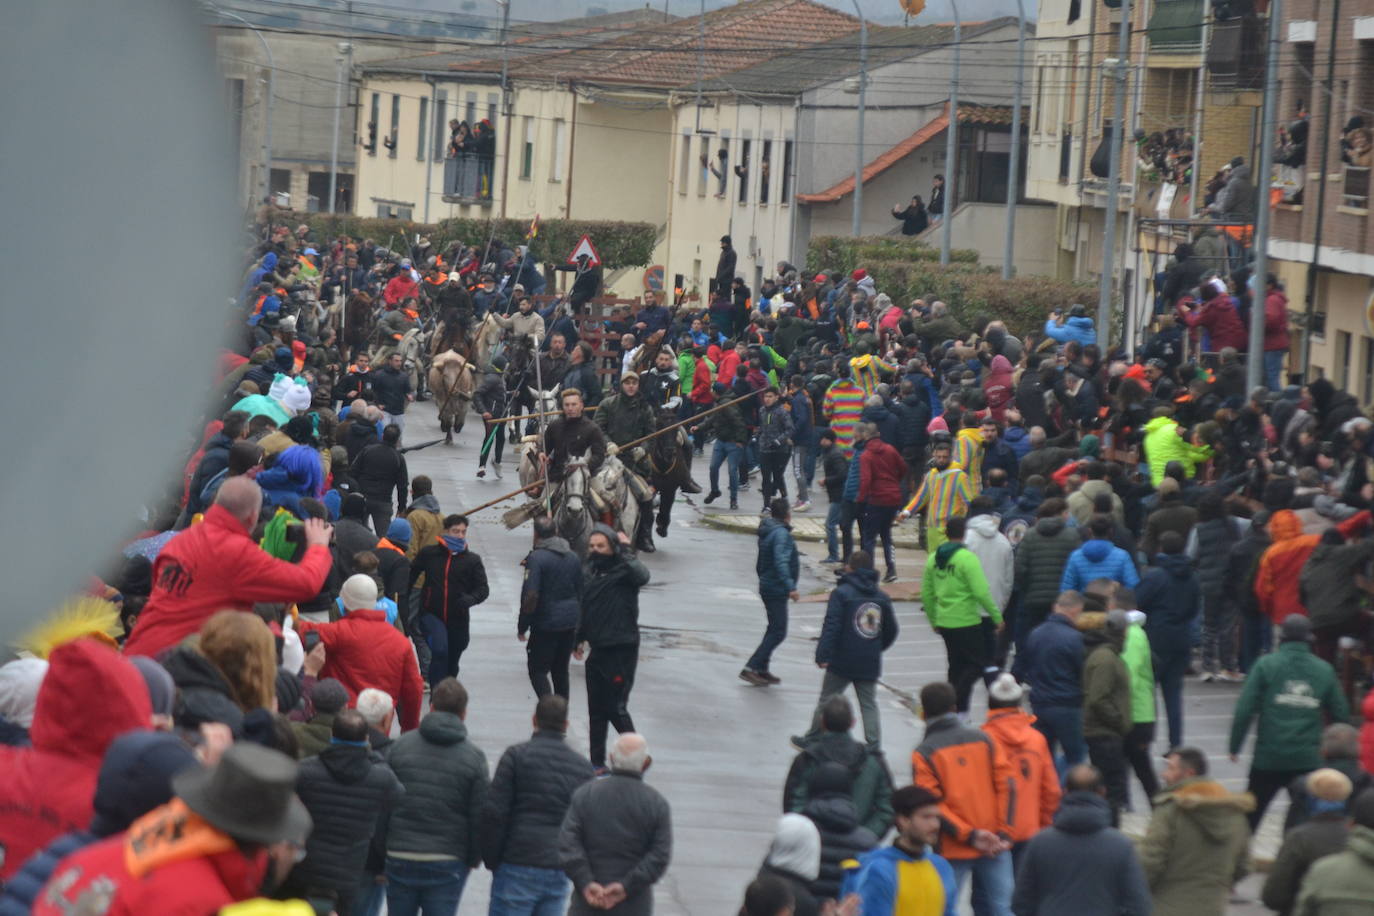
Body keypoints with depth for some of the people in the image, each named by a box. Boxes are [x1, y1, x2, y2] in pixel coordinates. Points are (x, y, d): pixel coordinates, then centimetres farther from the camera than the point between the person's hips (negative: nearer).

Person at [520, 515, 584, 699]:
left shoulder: (536, 558, -14)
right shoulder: (573, 557, 9)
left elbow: (530, 596, -19)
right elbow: (580, 593, 16)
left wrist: (522, 627, -10)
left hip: (545, 624, -6)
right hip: (570, 623, 6)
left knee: (537, 670, 0)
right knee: (561, 670, 16)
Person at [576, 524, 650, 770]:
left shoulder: (623, 572, -13)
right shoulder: (589, 572, 8)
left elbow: (642, 576, -37)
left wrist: (624, 552, -28)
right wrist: (579, 639, 23)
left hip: (622, 651, -7)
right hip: (598, 649, 7)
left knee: (615, 708, -6)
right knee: (596, 710, 12)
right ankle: (597, 763, 21)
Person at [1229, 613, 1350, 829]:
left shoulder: (1266, 665, -5)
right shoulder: (1324, 670, 2)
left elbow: (1245, 709, -10)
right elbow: (1341, 714, 6)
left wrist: (1235, 746, 0)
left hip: (1268, 757, -1)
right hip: (1308, 760, 1)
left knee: (1251, 813, 12)